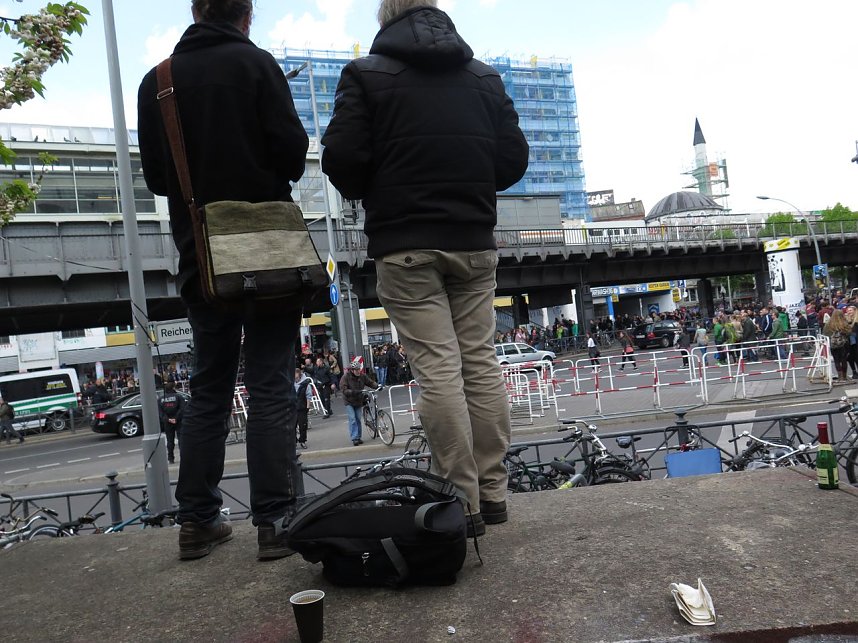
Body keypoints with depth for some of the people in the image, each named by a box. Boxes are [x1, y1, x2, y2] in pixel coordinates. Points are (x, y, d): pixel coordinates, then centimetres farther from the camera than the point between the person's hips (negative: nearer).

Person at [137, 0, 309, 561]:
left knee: (209, 387, 12)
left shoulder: (157, 80, 9)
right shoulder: (255, 63, -4)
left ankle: (198, 520, 15)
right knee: (271, 387, 0)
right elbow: (293, 150, -10)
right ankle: (276, 520, 1)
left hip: (200, 255, 4)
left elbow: (155, 176, 11)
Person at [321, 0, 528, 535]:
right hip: (475, 241, 4)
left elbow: (342, 158, -7)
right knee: (481, 362, 7)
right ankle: (492, 492, 13)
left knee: (437, 368, -4)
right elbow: (514, 159, 9)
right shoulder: (486, 78, 13)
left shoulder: (366, 74, 1)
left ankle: (463, 500, 0)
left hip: (406, 245, -4)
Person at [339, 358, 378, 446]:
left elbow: (371, 382, 1)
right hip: (349, 402, -4)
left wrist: (377, 386, -20)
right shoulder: (345, 377, -17)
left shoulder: (362, 376, -5)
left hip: (359, 401, 4)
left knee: (358, 419, 7)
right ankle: (354, 438, -9)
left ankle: (358, 437, 19)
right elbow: (343, 390, -23)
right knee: (352, 420, -11)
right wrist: (353, 392, -36)